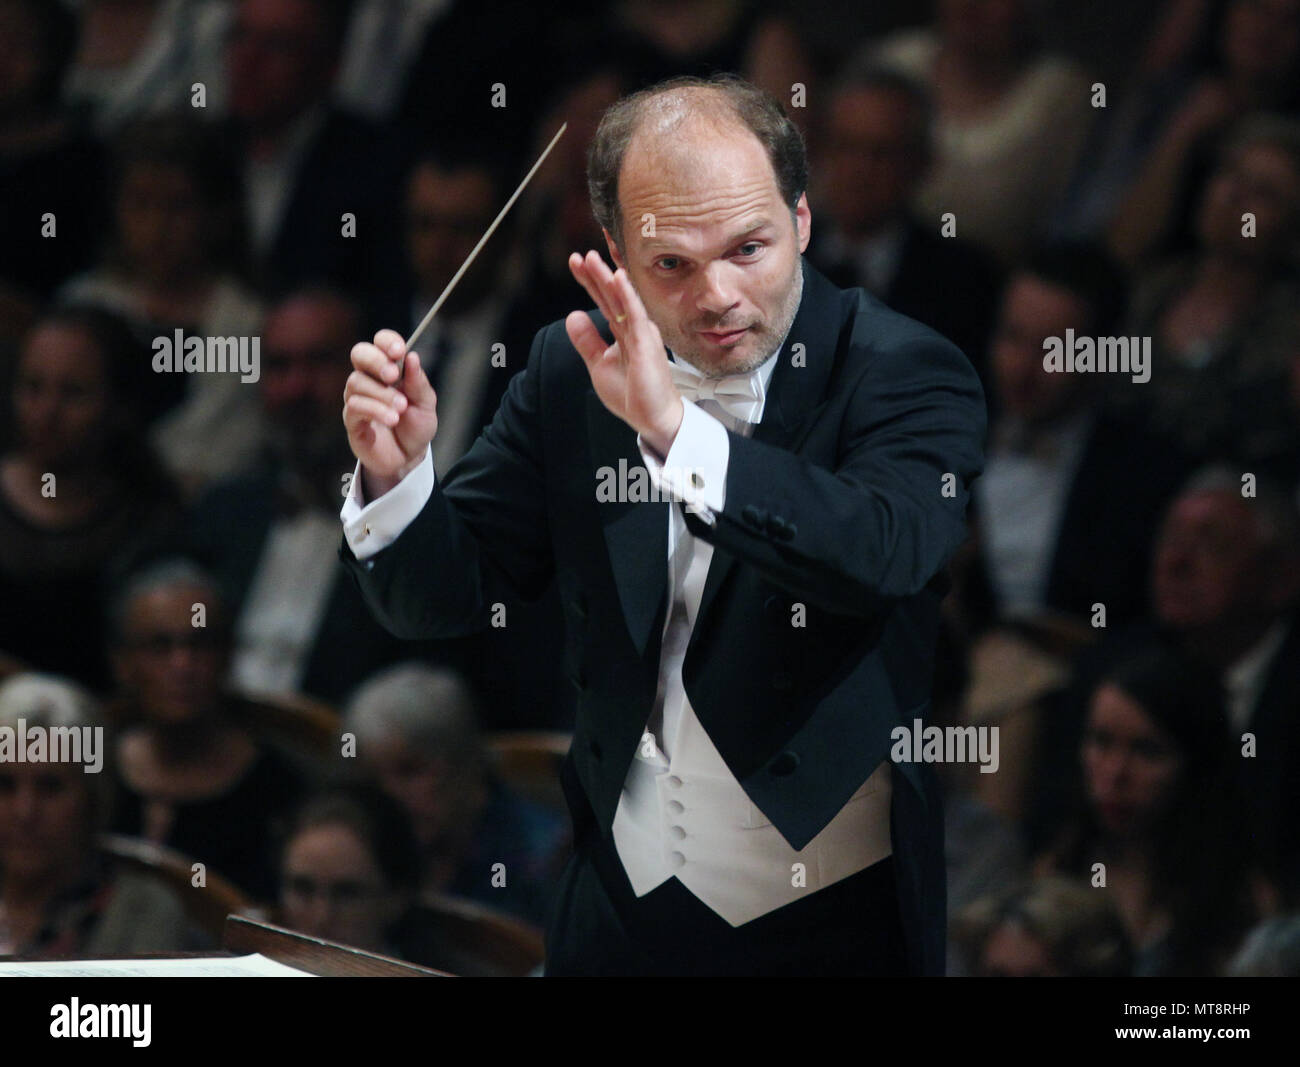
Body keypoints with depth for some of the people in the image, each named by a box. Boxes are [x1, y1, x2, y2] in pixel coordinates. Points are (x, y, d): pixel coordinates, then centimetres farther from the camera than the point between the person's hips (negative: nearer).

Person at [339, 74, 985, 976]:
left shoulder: (907, 374, -15)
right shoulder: (572, 370, -1)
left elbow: (886, 552, -35)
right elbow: (447, 597, 2)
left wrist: (677, 430, -43)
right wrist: (396, 475, -20)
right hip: (623, 897, 4)